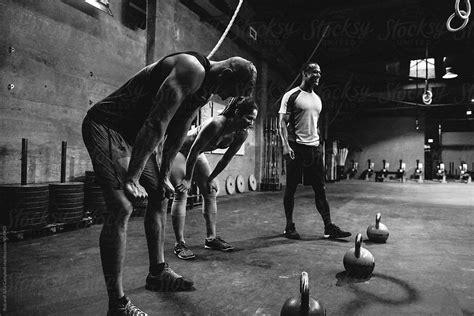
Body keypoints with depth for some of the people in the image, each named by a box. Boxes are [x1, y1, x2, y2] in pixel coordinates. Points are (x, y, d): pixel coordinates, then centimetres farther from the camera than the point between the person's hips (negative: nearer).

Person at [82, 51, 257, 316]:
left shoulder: (205, 90, 7)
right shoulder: (192, 69, -24)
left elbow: (176, 134, 11)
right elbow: (156, 124, -29)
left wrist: (164, 175, 11)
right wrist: (131, 179, -27)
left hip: (137, 133, 10)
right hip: (107, 125, -10)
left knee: (160, 197, 13)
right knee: (122, 208, -19)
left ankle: (158, 274, 27)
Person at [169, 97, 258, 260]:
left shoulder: (242, 134, -16)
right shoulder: (216, 124, -37)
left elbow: (226, 159, -4)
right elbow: (193, 152, -30)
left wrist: (210, 178, 1)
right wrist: (187, 179, -21)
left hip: (196, 153, 8)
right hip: (178, 150, -7)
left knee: (210, 192, 4)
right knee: (181, 193, -13)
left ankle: (211, 238, 13)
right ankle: (180, 244, -7)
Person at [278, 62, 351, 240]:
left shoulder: (317, 99, 18)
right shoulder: (292, 95, -3)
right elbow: (283, 122, -8)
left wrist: (318, 144, 18)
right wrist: (285, 145, -18)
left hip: (315, 147, 6)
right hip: (296, 147, -6)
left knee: (321, 189, 4)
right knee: (291, 188, 1)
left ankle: (329, 228, 8)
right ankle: (289, 227, 12)